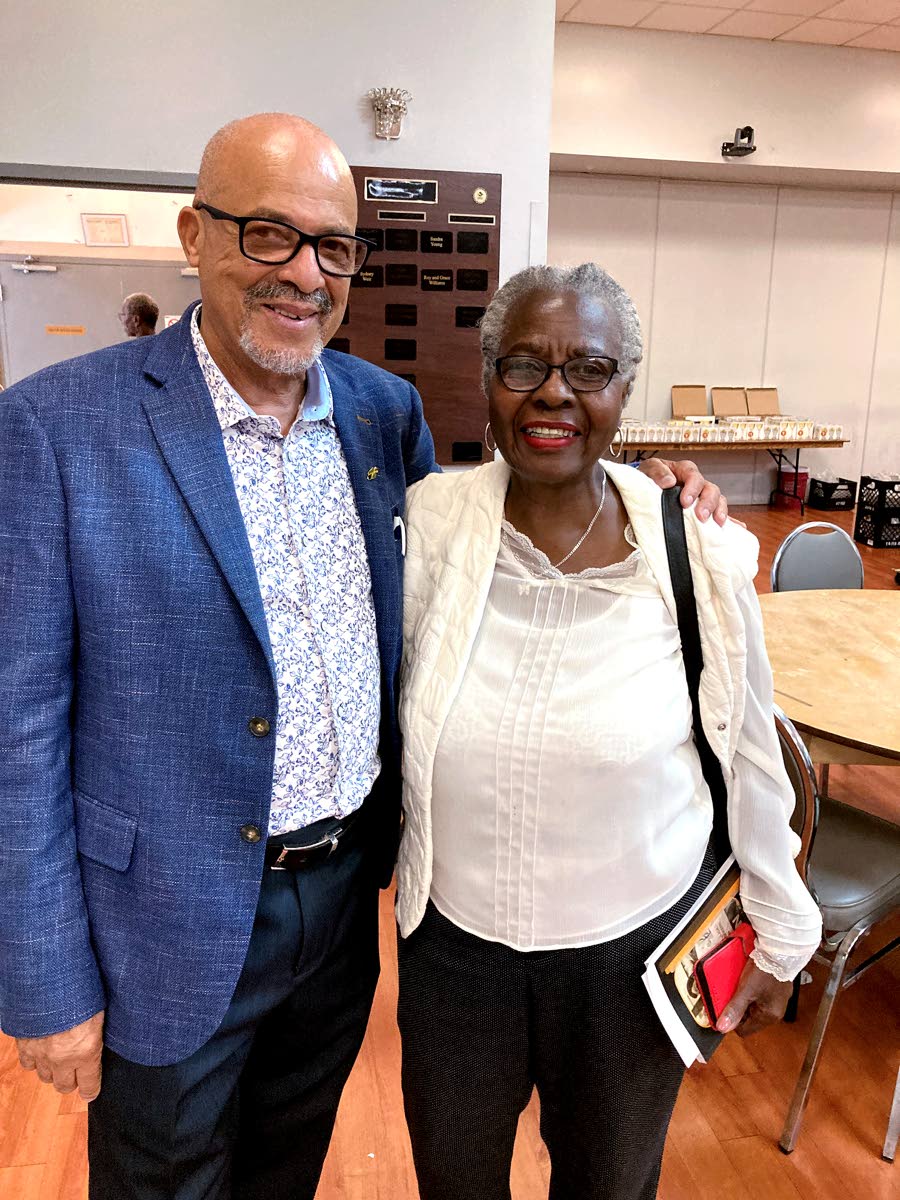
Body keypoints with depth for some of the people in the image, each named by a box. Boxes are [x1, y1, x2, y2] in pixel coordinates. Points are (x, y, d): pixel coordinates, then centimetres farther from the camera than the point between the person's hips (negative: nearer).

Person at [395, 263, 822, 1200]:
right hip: (454, 940, 2)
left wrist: (777, 938, 6)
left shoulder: (700, 554, -16)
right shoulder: (430, 522, -14)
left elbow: (746, 758, -4)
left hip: (636, 947, -1)